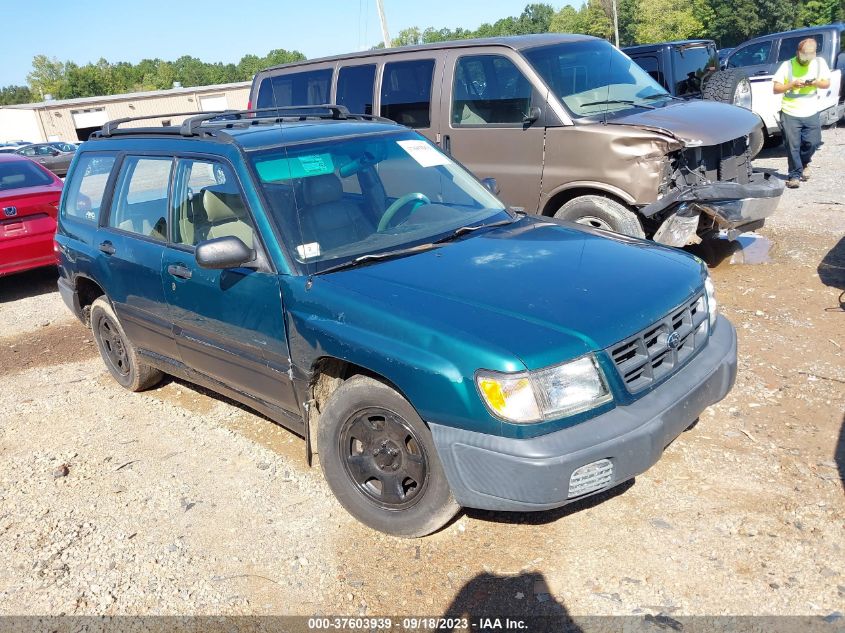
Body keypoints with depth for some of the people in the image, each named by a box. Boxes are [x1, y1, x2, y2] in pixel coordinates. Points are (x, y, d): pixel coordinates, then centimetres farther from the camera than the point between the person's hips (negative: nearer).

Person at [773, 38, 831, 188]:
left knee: (812, 142, 3)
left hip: (811, 113, 3)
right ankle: (795, 175, 8)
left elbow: (827, 84, 8)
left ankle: (804, 163, 33)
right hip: (790, 114, -3)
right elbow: (776, 89, -5)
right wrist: (792, 84, -21)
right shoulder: (787, 65, -4)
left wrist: (816, 83, -14)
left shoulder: (819, 63, 4)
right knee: (793, 146, -3)